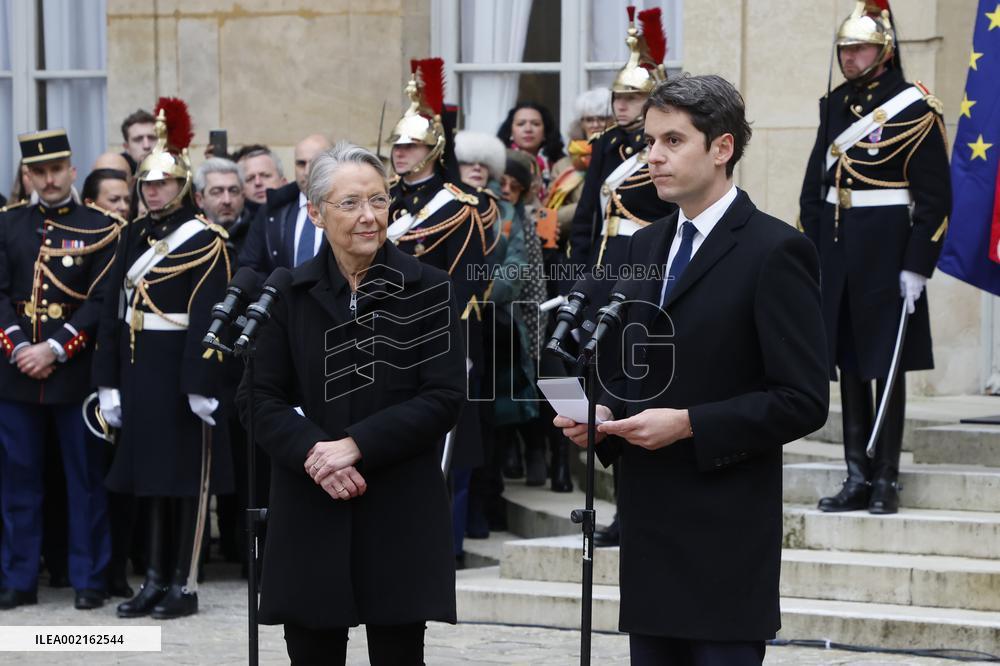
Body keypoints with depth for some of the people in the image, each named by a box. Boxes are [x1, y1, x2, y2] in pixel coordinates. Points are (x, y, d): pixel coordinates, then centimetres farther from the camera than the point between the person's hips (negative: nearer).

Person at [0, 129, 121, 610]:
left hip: (75, 369, -3)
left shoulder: (100, 227, 0)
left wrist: (54, 350, -14)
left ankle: (88, 579, 9)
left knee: (86, 477, 2)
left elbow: (102, 299, -7)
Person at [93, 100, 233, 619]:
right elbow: (113, 311, 11)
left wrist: (202, 383, -19)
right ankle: (155, 579, 19)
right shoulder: (135, 237, 12)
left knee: (187, 474, 0)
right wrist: (108, 381, 6)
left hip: (182, 370, -6)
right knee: (149, 472, 11)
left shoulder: (205, 240, -7)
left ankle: (185, 585, 7)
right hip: (139, 370, 6)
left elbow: (208, 317, -13)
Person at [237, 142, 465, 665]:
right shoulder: (288, 292, 5)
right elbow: (260, 398, 2)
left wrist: (357, 445, -15)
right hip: (309, 510, 1)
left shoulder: (428, 289, 1)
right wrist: (312, 451, -16)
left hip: (401, 511, -1)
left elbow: (444, 398, -6)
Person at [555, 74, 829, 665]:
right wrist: (603, 413, 2)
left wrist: (688, 425, -19)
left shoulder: (775, 251, -9)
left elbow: (804, 400, -14)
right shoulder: (646, 246, 15)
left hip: (726, 533, -7)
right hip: (650, 524, 7)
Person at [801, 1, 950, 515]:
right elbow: (813, 185, 16)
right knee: (849, 366, 8)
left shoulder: (915, 108, -7)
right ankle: (858, 478, 14)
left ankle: (887, 481, 6)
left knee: (886, 366, 0)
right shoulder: (835, 106, 11)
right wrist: (809, 255, 10)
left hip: (886, 251, -6)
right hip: (836, 252, 6)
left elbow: (935, 197, -9)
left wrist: (917, 266, -14)